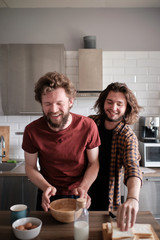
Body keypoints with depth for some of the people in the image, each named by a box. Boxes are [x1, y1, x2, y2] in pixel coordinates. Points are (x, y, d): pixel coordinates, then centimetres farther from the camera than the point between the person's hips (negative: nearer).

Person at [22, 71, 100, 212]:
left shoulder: (88, 126, -20)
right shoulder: (32, 131, -18)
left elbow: (94, 163, -8)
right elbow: (30, 167, -6)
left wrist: (83, 187, -24)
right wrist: (46, 187, -22)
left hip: (79, 196, 0)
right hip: (48, 196, 1)